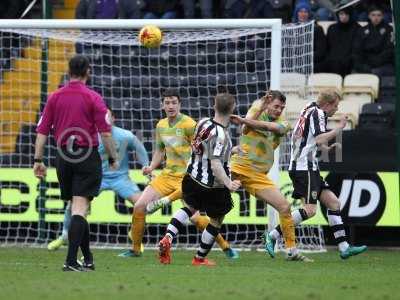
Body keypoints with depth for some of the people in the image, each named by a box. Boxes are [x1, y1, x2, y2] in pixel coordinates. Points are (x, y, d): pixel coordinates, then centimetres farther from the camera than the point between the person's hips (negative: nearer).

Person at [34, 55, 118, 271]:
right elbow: (105, 132, -7)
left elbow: (42, 131, 4)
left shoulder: (55, 97, 6)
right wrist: (113, 158, 3)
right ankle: (71, 260, -18)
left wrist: (38, 160, 6)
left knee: (75, 208, 14)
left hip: (63, 156, 4)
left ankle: (88, 259, 19)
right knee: (80, 208, -8)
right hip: (87, 156, -4)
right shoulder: (93, 98, -5)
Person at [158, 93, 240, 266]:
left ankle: (167, 239, 8)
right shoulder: (221, 135, -26)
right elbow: (216, 164, -32)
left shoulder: (203, 123, -3)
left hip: (192, 179, 7)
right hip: (213, 186, -7)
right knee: (216, 220, 15)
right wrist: (228, 184, -38)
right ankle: (200, 259, 24)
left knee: (189, 207, 30)